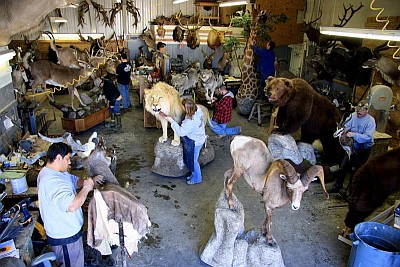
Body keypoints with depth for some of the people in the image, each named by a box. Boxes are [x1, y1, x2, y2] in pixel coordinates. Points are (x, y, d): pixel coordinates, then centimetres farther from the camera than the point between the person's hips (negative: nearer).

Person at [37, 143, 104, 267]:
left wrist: (91, 181, -7)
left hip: (63, 231, 10)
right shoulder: (53, 182, -34)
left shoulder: (51, 172, 2)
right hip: (65, 237, -10)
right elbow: (72, 205, -45)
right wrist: (86, 188, -30)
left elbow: (75, 180, 12)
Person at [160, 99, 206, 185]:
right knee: (190, 159, 26)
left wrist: (172, 121, -22)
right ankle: (194, 175, 47)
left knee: (192, 161, 14)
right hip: (198, 138, 9)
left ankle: (197, 178, 37)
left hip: (194, 143, -9)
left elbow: (180, 132, -28)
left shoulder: (191, 122, -39)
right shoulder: (197, 110, -14)